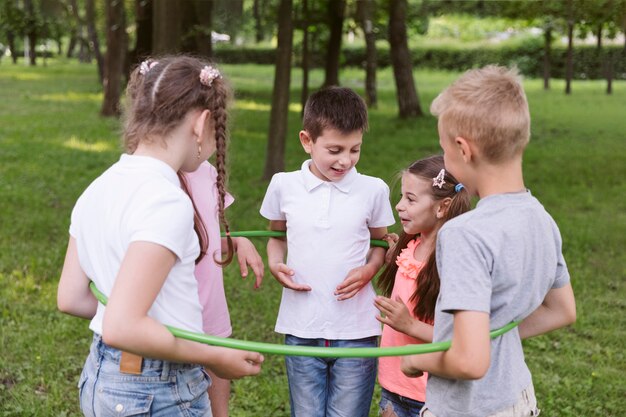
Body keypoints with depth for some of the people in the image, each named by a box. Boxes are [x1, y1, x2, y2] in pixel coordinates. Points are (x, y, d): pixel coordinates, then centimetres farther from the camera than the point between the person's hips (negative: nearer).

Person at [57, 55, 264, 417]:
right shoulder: (168, 201, -22)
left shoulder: (97, 189, 3)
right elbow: (121, 328, -27)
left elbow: (70, 298, 8)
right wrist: (214, 358, -15)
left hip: (99, 376, 8)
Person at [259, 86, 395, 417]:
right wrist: (275, 264, -4)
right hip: (301, 328, 1)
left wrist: (369, 268, -9)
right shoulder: (284, 185, -1)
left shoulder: (373, 190, -3)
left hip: (356, 330, -1)